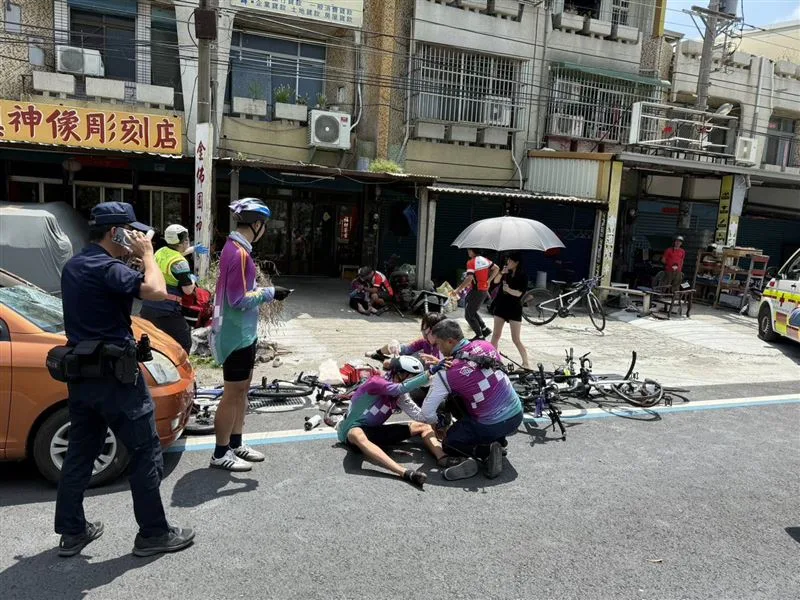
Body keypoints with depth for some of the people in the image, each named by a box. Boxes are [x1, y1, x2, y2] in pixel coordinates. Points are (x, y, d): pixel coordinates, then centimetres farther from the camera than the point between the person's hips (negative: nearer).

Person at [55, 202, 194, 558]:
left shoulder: (73, 266, 11)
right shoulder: (107, 268, -19)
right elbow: (156, 291, -32)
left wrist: (133, 256, 13)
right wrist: (147, 254, -14)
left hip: (81, 374, 10)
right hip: (114, 375, -9)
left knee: (80, 453, 16)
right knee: (146, 453, 1)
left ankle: (72, 532, 26)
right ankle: (153, 533, 10)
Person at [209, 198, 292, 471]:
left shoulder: (233, 247, 9)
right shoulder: (240, 253, -22)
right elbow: (239, 299, -24)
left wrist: (263, 291, 9)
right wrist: (270, 292, -14)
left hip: (241, 332, 10)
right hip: (237, 335, -10)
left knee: (241, 389, 18)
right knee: (232, 394, 1)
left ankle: (236, 443, 30)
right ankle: (221, 454, 14)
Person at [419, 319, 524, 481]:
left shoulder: (447, 373, -18)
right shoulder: (485, 345, -4)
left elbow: (427, 413, -13)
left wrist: (437, 423, 10)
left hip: (491, 426, -6)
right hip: (517, 415, 6)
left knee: (449, 444, 17)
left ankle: (487, 451, -6)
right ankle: (498, 441, 17)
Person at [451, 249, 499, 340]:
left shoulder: (471, 262, -16)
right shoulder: (485, 260, 8)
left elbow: (469, 279, -26)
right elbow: (496, 268, 14)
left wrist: (457, 290, -24)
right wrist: (488, 280, 15)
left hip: (476, 291, -9)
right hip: (485, 290, 9)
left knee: (468, 315, 2)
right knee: (472, 311, 24)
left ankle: (480, 336, 4)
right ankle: (485, 329, 21)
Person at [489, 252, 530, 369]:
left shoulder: (523, 276, -12)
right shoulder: (507, 272, 3)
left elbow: (519, 293, -18)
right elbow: (496, 281, 2)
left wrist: (509, 289, -34)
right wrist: (501, 273, -15)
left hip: (514, 309, -5)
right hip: (501, 306, 5)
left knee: (516, 339, -5)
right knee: (496, 335, 11)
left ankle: (526, 363, 5)